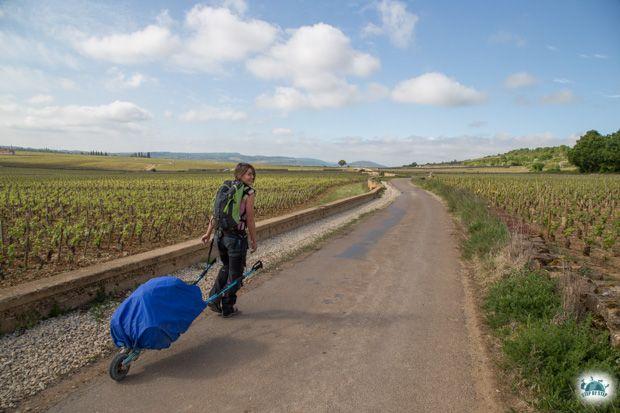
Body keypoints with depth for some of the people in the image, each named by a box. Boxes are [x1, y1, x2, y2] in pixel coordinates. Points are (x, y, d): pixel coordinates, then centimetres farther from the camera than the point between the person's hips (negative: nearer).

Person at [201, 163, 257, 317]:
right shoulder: (249, 193, -12)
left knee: (226, 267, 28)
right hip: (237, 238, -6)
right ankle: (227, 308, 22)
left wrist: (208, 233, 16)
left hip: (220, 235, 6)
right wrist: (253, 240, 0)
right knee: (235, 273, 11)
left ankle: (213, 299, 25)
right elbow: (250, 220, -11)